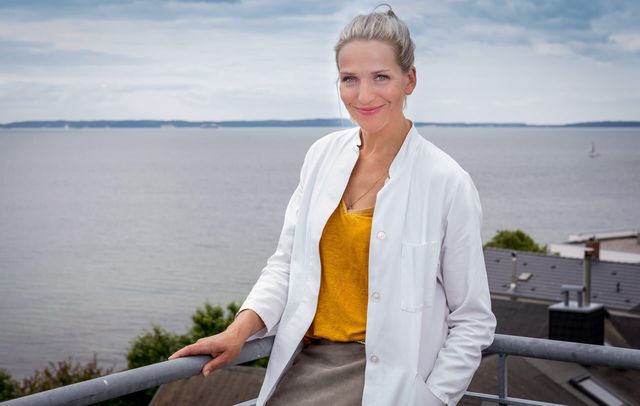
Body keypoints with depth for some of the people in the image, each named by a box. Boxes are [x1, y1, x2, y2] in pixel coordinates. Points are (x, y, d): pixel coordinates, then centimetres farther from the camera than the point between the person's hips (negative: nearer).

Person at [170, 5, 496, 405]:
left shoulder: (448, 183, -9)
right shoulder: (323, 155, 5)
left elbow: (472, 321, -3)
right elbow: (287, 262, 11)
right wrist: (240, 330, -4)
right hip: (305, 364, 4)